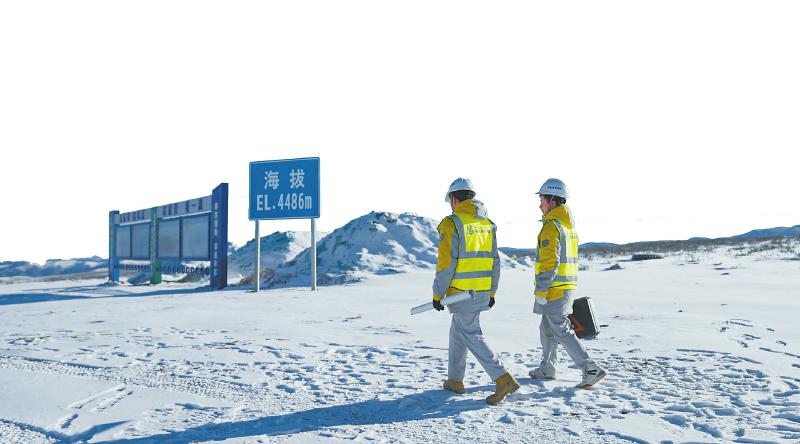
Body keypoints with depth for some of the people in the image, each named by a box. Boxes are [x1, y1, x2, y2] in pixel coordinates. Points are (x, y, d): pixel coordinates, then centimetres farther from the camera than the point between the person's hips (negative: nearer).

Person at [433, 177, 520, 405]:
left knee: (472, 335, -2)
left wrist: (437, 294, -8)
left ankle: (503, 379, -11)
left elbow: (446, 264, -15)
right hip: (482, 292, 7)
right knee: (457, 331, 20)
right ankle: (455, 380, 27)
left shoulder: (451, 223, -12)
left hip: (461, 292, -7)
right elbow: (494, 261, 12)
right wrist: (492, 292, 19)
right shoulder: (487, 223, 10)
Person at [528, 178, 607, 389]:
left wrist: (540, 291, -19)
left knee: (562, 332, -5)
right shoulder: (569, 225, 14)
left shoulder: (551, 226, -16)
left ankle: (591, 369, -7)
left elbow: (550, 262, -22)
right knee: (547, 329, 19)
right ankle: (546, 369, 29)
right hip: (567, 287, 10)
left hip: (554, 290, -10)